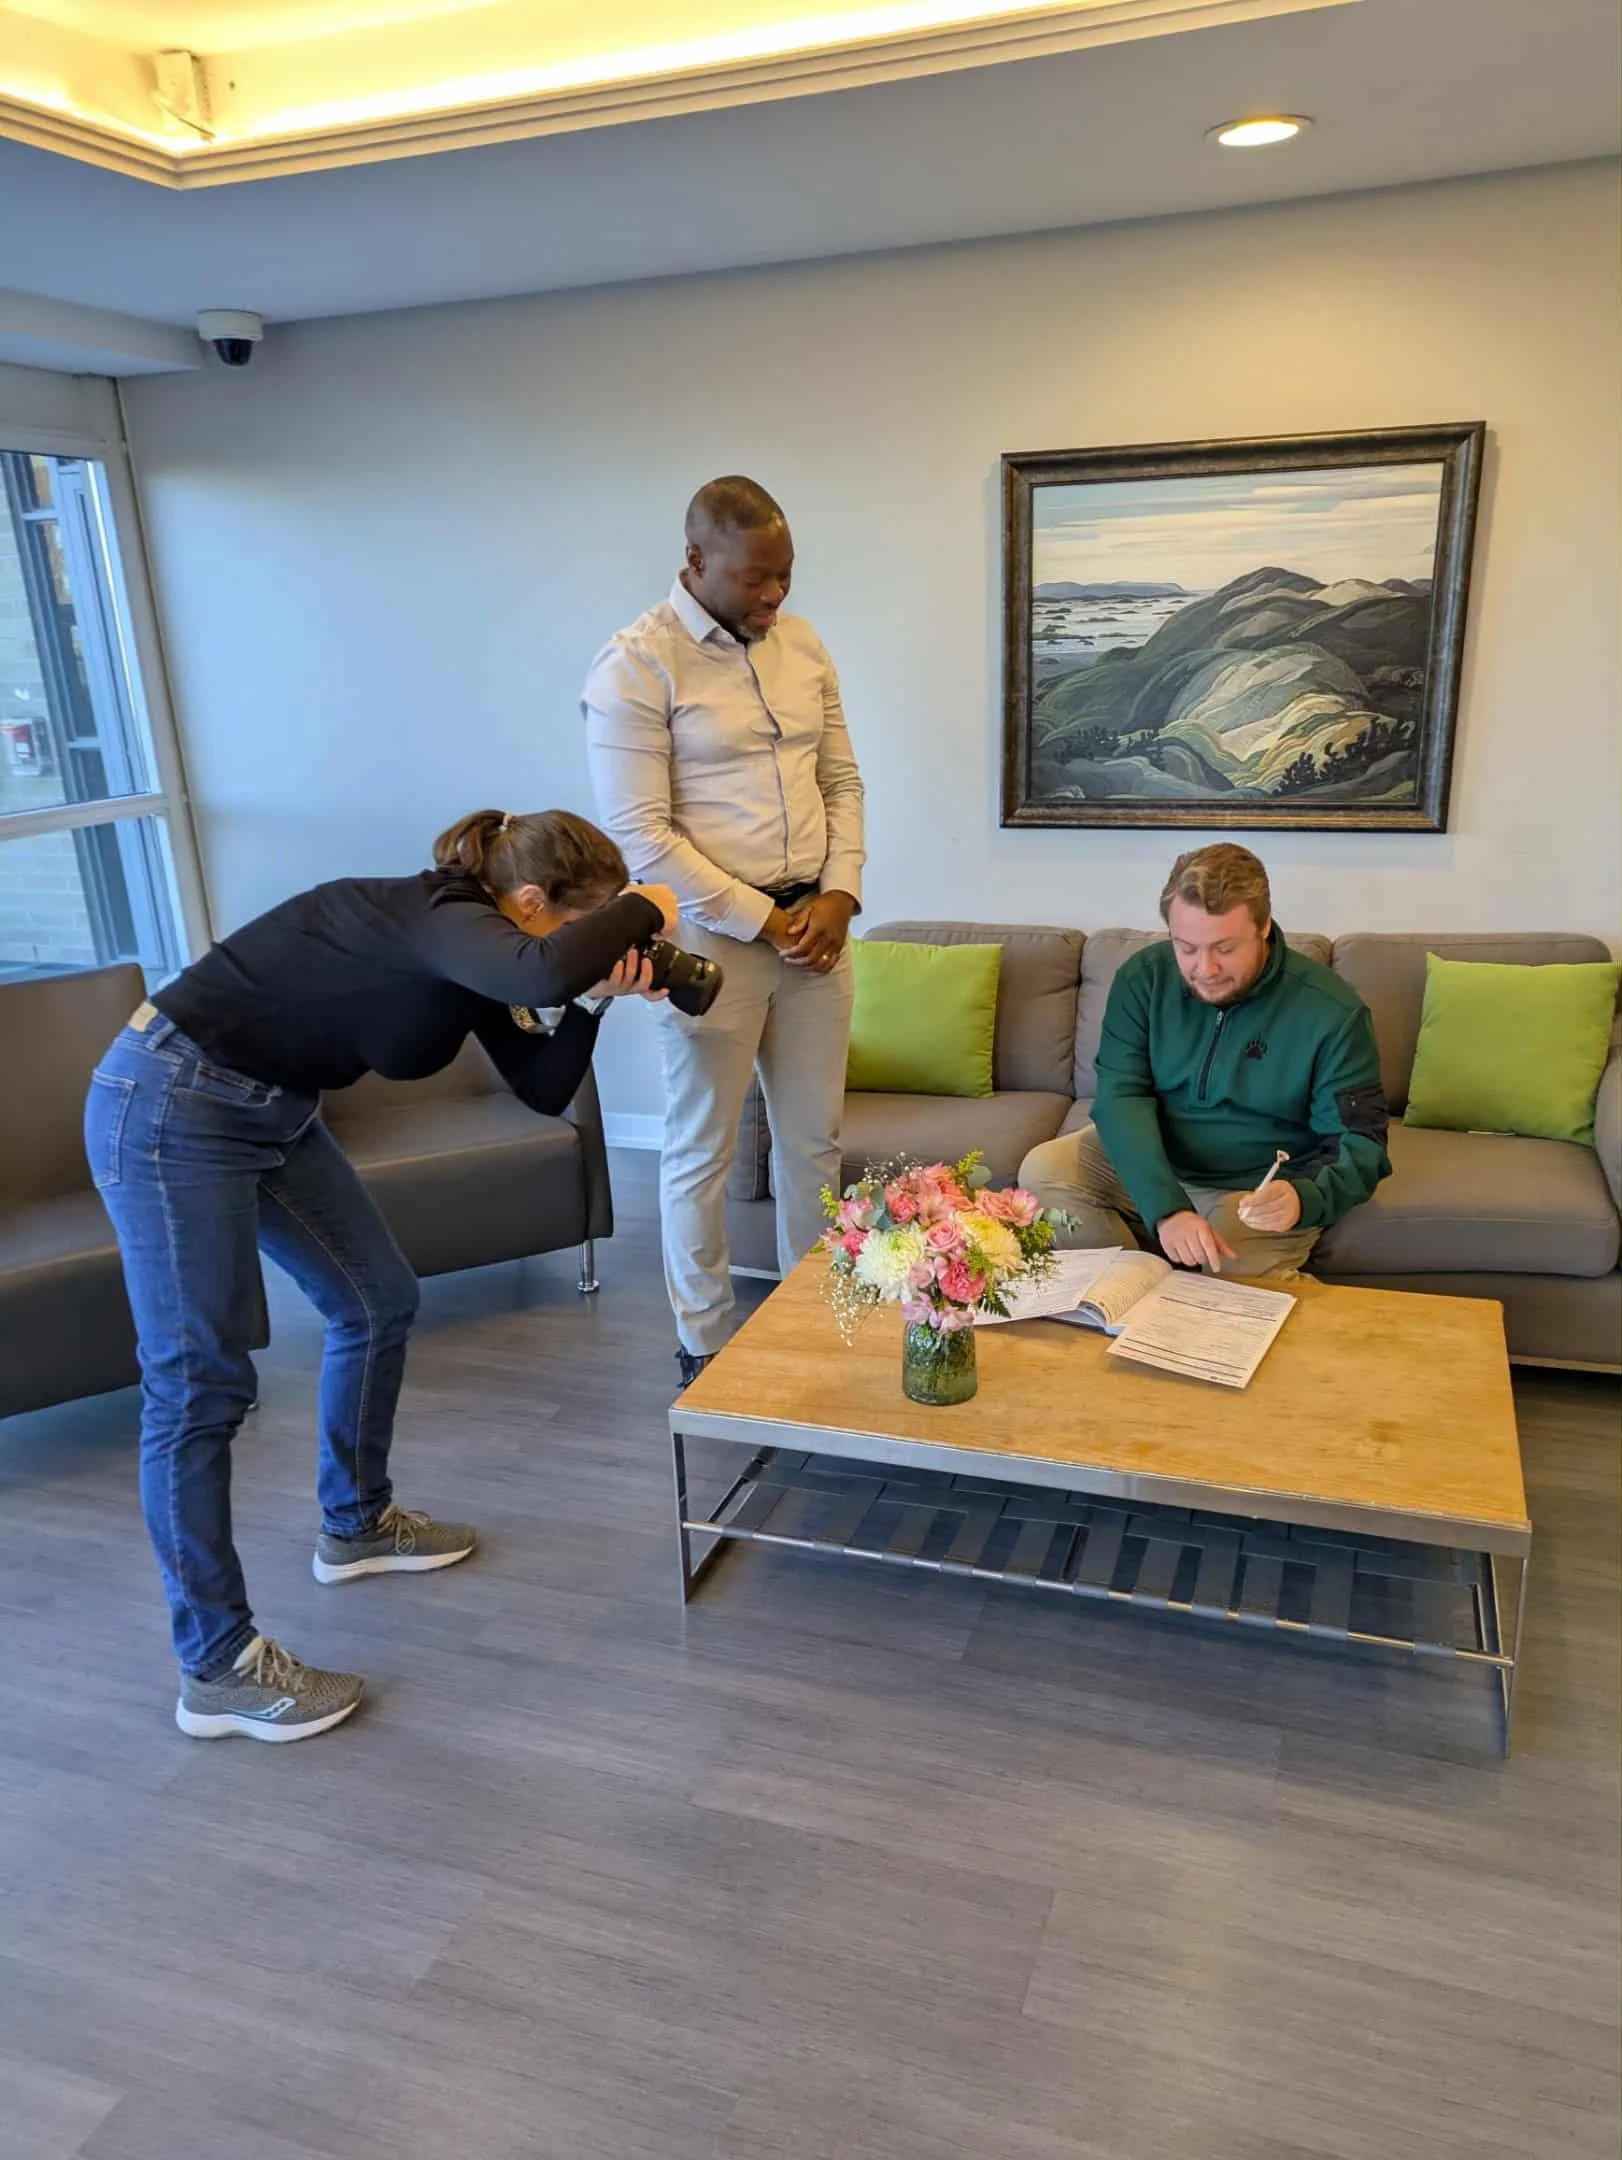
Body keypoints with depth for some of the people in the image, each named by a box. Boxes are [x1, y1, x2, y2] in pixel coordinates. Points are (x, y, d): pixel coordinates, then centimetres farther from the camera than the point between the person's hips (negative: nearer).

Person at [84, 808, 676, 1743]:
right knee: (200, 1383, -6)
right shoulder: (434, 914, -24)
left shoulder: (473, 949, 3)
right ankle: (217, 1669, 4)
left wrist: (593, 996, -10)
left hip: (274, 1111, 10)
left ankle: (356, 1524, 34)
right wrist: (639, 911, -28)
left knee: (379, 1301, 14)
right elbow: (545, 970, -46)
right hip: (169, 1106, -10)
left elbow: (544, 1089, 5)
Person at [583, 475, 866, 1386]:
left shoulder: (804, 646, 8)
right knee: (702, 1149, 6)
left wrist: (837, 893, -4)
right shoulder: (636, 666, -12)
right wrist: (763, 919, -14)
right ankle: (704, 1343, 23)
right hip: (710, 935, -6)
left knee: (814, 1136, 14)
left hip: (815, 925, 6)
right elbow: (641, 832, -16)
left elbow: (842, 782, 12)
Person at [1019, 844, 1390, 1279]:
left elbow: (1361, 1144, -15)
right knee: (1043, 1171, -19)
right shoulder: (1144, 977, -10)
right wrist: (1166, 1207, -35)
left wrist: (1303, 1198, -40)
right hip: (1151, 1169, 4)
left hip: (1259, 1191, -3)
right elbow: (1122, 1097, -17)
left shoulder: (1331, 1012, -17)